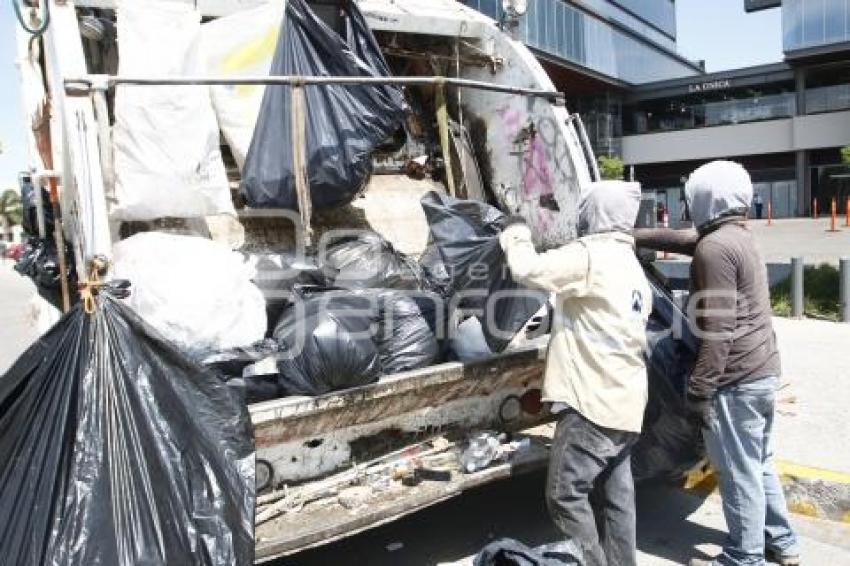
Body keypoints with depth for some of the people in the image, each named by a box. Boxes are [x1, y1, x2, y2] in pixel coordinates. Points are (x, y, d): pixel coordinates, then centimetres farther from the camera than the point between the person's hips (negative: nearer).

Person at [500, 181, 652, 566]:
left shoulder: (591, 255, -13)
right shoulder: (633, 268, 18)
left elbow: (529, 270, -19)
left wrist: (516, 237, 1)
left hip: (594, 399, -10)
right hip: (625, 401, 10)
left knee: (566, 495, -1)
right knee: (614, 496, 16)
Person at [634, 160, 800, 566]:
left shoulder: (715, 248, -18)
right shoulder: (738, 237, 13)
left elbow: (718, 329, -22)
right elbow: (677, 239, 26)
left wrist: (700, 389, -18)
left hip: (737, 379, -10)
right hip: (763, 370, 10)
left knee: (738, 472, 3)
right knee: (759, 463, 22)